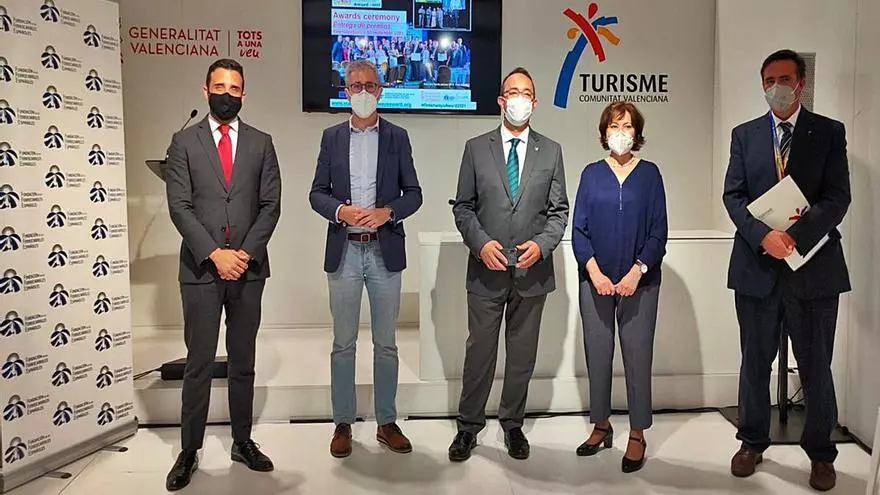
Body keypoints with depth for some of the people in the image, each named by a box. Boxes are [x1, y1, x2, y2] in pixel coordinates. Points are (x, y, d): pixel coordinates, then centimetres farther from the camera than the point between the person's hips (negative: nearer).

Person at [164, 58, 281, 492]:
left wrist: (246, 252, -10)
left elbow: (271, 204, 2)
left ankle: (242, 442, 24)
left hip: (249, 269, 2)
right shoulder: (184, 142, 3)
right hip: (201, 269, -1)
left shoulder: (261, 143, 8)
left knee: (243, 362, 11)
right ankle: (189, 451, 17)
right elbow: (179, 207, -4)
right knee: (199, 364, 4)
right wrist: (215, 254, -14)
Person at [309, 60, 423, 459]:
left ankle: (387, 423, 21)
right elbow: (317, 193, 5)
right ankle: (343, 424, 20)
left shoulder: (397, 137, 6)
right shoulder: (332, 137, 9)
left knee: (385, 343, 8)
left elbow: (413, 193, 4)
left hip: (385, 250, 0)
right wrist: (340, 211, -15)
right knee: (343, 343, 7)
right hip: (344, 251, 1)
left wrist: (387, 212, -15)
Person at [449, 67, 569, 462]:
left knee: (523, 355, 12)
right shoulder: (476, 148, 4)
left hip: (532, 270, 2)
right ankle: (469, 426, 23)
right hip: (487, 269, -1)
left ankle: (513, 425, 29)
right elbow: (463, 206, 3)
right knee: (479, 351, 7)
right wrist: (480, 243, -12)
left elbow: (559, 210, 6)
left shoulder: (550, 151, 7)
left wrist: (542, 244, -11)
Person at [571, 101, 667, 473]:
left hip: (639, 281, -1)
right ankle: (601, 426, 24)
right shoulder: (592, 174, 6)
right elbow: (578, 229, 2)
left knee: (637, 356, 2)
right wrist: (594, 272, -11)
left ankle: (637, 436, 15)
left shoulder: (649, 174, 4)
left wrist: (637, 271, -13)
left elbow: (658, 232, 0)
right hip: (595, 279, 1)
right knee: (597, 354, 8)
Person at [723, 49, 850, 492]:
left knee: (816, 367, 8)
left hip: (813, 265, -1)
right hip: (757, 266, 2)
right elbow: (733, 196, 0)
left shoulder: (830, 132, 3)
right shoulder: (744, 135, 8)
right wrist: (764, 236, -16)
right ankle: (752, 441, 28)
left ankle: (821, 453, 26)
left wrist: (794, 236, -20)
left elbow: (838, 198, -5)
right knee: (755, 362, 12)